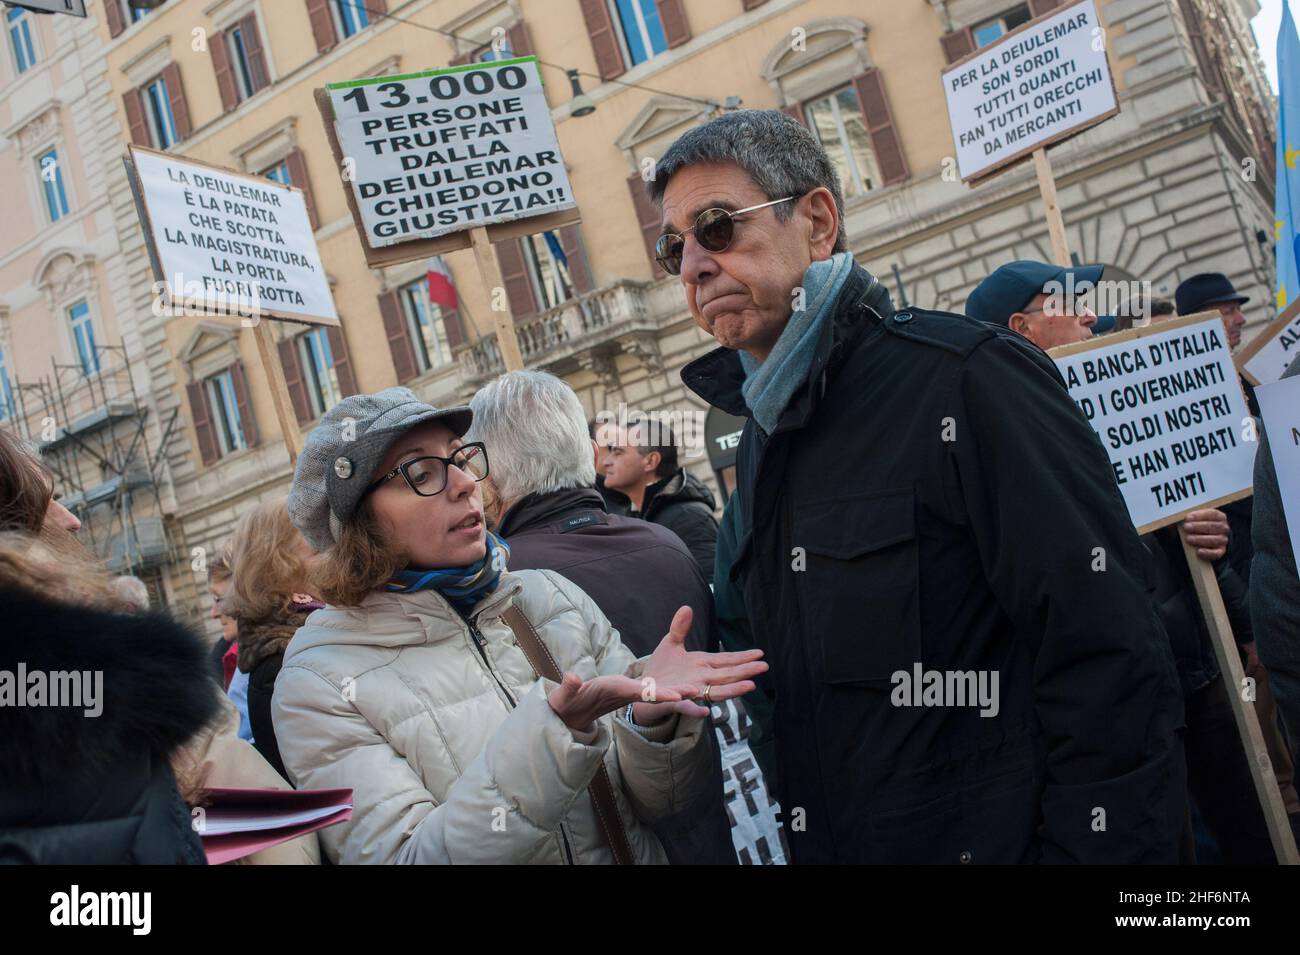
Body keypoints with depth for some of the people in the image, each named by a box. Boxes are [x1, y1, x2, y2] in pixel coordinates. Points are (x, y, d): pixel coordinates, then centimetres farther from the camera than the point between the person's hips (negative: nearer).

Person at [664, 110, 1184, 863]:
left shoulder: (963, 380, -15)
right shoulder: (760, 444, 11)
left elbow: (1109, 675, -21)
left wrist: (1090, 852, -23)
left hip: (991, 838, -8)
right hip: (829, 845, 8)